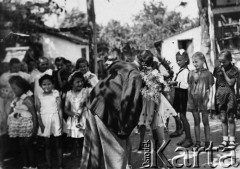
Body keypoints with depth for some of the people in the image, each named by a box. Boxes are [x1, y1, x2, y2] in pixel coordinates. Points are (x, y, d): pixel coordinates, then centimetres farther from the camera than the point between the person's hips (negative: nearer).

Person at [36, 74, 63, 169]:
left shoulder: (56, 94, -2)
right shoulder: (39, 96, 2)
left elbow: (59, 109, -2)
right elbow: (38, 111, 1)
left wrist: (61, 122, -6)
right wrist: (40, 123, -9)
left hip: (55, 119, -1)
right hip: (45, 121, 1)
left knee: (58, 144, 5)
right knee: (47, 144, 8)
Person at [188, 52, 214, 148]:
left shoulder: (207, 73, -3)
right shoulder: (191, 73, 6)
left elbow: (210, 89, -2)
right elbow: (189, 88, 10)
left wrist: (210, 100, -9)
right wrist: (189, 101, 7)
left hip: (203, 99, -3)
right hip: (194, 100, 3)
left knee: (205, 121, 4)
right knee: (196, 121, 9)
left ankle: (207, 141, 14)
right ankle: (197, 142, 16)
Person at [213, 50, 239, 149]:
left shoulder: (234, 70, -5)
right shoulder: (217, 69, 6)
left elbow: (230, 83, -12)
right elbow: (216, 82, 10)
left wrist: (224, 72, -12)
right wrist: (215, 94, 6)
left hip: (229, 94, -3)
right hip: (220, 94, 3)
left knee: (230, 118, 1)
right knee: (223, 119, 7)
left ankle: (231, 140, 9)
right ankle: (225, 140, 15)